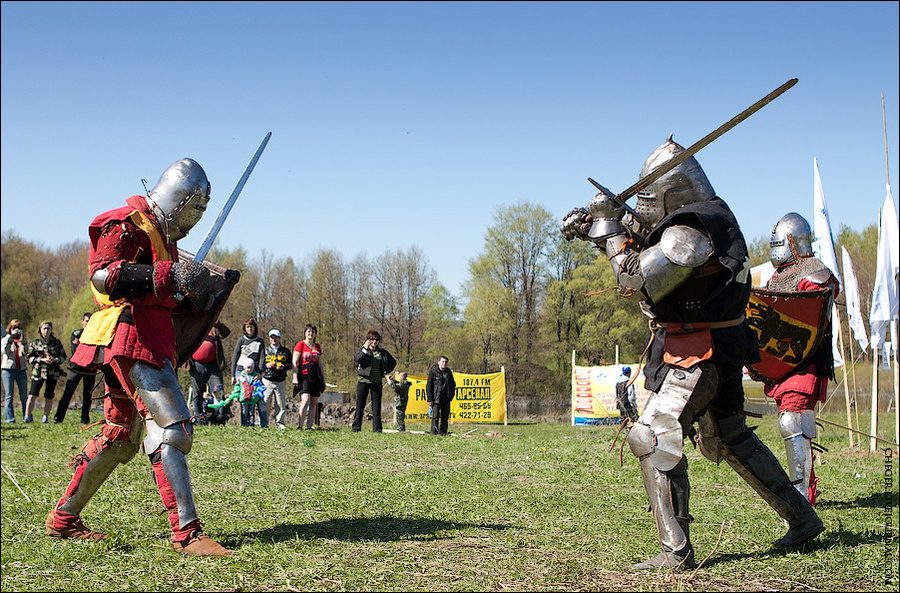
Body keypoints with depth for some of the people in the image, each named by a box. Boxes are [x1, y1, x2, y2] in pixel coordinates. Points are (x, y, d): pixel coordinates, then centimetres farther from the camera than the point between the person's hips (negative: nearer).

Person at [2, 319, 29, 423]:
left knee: (24, 395, 1)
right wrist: (11, 337, -16)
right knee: (9, 396, -2)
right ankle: (9, 418, 0)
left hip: (21, 369, 2)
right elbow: (5, 351, -11)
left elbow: (25, 352, -5)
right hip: (8, 369, -2)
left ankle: (27, 417, 5)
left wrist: (22, 339, -12)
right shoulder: (5, 339, 9)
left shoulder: (23, 340, 14)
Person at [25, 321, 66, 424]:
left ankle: (45, 417, 11)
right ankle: (27, 417, -5)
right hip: (38, 372, -1)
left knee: (49, 396, 1)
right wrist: (42, 360, -13)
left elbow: (63, 356, 10)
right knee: (32, 395, -9)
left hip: (53, 373, 1)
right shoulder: (35, 342, 6)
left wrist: (55, 360, -10)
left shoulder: (56, 342, 9)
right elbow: (30, 357, 2)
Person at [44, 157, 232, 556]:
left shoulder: (161, 234, 24)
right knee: (173, 428, -18)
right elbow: (103, 275, -20)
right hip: (130, 339, -11)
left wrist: (190, 295, 11)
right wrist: (168, 276, -24)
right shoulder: (128, 223, -7)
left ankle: (63, 519, 25)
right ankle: (186, 533, -19)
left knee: (120, 439, 15)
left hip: (150, 341, 11)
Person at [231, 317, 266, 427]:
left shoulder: (260, 341, 12)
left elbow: (262, 358, 4)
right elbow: (234, 358, 10)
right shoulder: (241, 340, 11)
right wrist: (233, 375, 3)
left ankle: (264, 423, -7)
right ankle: (244, 423, 2)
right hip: (241, 370, 0)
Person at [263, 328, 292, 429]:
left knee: (282, 404, -1)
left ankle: (280, 422, 10)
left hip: (281, 382, 0)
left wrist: (283, 366, -10)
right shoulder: (265, 351, 11)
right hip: (267, 381, 0)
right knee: (265, 403, -1)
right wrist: (266, 365, -9)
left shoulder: (286, 351, 10)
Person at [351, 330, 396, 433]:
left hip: (377, 382, 2)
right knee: (360, 405, -1)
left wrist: (386, 371, 8)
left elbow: (393, 362, 22)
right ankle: (356, 427, 4)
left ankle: (377, 428, 8)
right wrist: (365, 349, -26)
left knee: (377, 406, 3)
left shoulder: (383, 352, 9)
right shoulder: (362, 350, 1)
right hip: (363, 381, -2)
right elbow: (356, 359, -20)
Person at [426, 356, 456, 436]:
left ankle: (443, 432, 12)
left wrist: (451, 396, 10)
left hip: (446, 399, 5)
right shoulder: (433, 372, -2)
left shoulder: (449, 372, 12)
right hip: (436, 398, -4)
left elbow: (453, 385, 23)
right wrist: (430, 399, -10)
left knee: (445, 417, 5)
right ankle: (434, 431, -6)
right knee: (435, 416, -11)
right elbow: (429, 386, -4)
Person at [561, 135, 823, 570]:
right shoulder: (711, 214, 9)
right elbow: (644, 233, 21)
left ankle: (677, 553, -16)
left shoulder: (687, 235, -23)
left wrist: (610, 227, -15)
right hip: (723, 351, 11)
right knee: (730, 439, 23)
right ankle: (802, 519, 34)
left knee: (654, 439, -14)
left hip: (699, 355, -11)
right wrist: (593, 222, 8)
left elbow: (637, 284, -24)